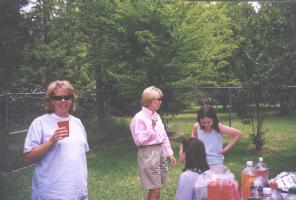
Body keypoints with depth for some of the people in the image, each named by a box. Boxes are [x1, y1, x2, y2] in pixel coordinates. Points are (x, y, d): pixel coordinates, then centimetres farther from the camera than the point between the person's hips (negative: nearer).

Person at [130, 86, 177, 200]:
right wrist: (151, 127, -21)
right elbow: (139, 140, -17)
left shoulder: (156, 116, 10)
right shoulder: (139, 118, -13)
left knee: (154, 189, 14)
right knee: (155, 191, -4)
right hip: (149, 154, -8)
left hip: (160, 152, 8)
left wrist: (170, 154, 15)